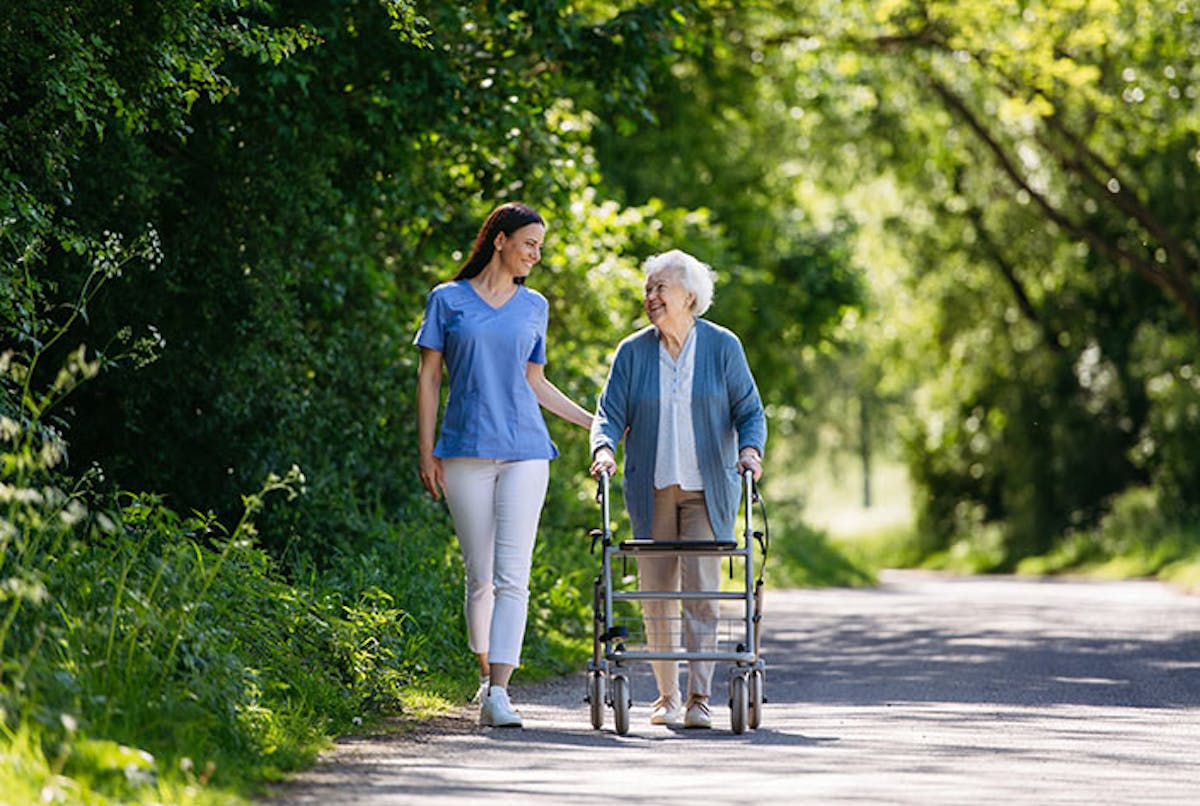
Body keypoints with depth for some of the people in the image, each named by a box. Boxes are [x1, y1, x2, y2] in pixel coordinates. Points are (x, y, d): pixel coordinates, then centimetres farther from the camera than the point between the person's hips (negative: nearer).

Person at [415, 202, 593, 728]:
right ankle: (486, 677, 19)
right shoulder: (448, 300, 5)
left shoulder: (534, 307, 14)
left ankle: (499, 692, -13)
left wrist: (596, 422, 19)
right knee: (479, 576, 2)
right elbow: (428, 378, 5)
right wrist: (426, 452, -1)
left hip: (524, 450, 2)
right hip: (465, 450, -2)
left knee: (512, 576, -9)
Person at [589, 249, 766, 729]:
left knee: (701, 589, -10)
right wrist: (604, 448, -19)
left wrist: (750, 449, -16)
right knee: (657, 593, 4)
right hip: (650, 489, 2)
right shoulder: (633, 352, 4)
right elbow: (611, 413, 1)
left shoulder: (723, 347, 1)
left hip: (707, 488, -2)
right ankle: (666, 697, 15)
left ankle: (699, 699, -9)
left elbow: (749, 411, 3)